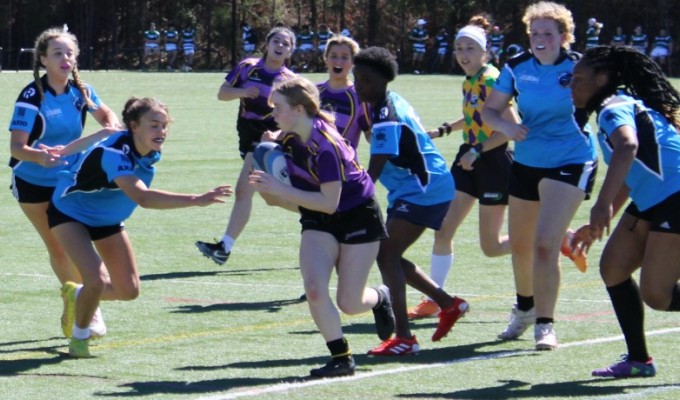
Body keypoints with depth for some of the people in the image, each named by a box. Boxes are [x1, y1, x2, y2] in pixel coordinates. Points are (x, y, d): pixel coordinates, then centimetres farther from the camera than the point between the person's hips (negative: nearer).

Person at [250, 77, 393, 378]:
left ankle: (380, 298, 36)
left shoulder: (327, 145, -30)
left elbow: (329, 203, -30)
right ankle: (341, 358, -4)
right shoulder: (289, 139, -5)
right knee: (314, 290, -17)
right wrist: (270, 193, -13)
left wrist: (281, 190, -31)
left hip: (358, 217, -6)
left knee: (349, 303, 0)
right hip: (319, 222, 6)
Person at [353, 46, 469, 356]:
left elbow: (373, 172, -28)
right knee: (389, 256, 13)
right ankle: (449, 304, 23)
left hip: (424, 192, -10)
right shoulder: (389, 104, 10)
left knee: (387, 255, -16)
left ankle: (403, 338, -19)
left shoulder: (387, 118, -21)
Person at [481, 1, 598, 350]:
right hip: (526, 162, 5)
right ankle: (524, 308, 42)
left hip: (570, 163, -5)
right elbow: (489, 110, 4)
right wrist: (506, 127, -15)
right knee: (520, 245, 16)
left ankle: (544, 324, -9)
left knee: (545, 244, -18)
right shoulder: (517, 68, -1)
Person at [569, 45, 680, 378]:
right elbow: (629, 175, 29)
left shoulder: (615, 108, -14)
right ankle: (638, 360, 11)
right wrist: (598, 225, 30)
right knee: (613, 267, 6)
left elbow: (628, 146, -37)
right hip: (653, 201, 11)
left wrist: (603, 205, -46)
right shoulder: (623, 107, 18)